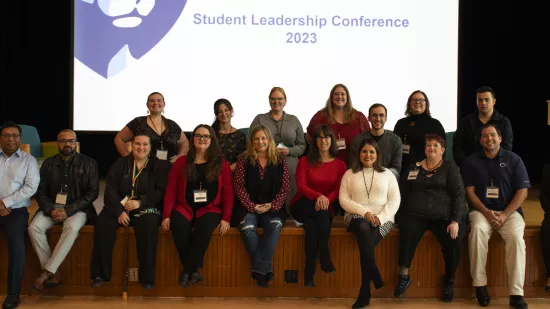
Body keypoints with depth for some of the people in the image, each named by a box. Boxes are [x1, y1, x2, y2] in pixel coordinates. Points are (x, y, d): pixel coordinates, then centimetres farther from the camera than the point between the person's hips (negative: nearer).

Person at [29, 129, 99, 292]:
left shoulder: (88, 163, 0)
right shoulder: (48, 163, 9)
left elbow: (92, 193, -6)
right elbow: (41, 192, 8)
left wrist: (68, 210, -16)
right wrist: (51, 210, -12)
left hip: (77, 209, -3)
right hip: (51, 208, 3)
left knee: (72, 228, -36)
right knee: (34, 227, -26)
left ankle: (47, 272, -28)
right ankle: (54, 273, -19)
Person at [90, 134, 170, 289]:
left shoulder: (160, 166, 8)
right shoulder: (120, 164, 13)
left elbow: (161, 191, -3)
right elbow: (111, 189, 2)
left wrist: (140, 202, -18)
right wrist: (119, 211, -14)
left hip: (147, 208, -2)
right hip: (119, 207, 2)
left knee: (149, 226, -36)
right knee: (102, 224, -27)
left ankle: (147, 278, -29)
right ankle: (100, 274, -18)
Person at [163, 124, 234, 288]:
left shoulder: (221, 164, 7)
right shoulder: (181, 162, 9)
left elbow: (228, 193, 4)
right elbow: (171, 191, 5)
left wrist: (226, 218, -7)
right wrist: (167, 215, -6)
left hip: (210, 209, -1)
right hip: (184, 208, 1)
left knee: (204, 229, -36)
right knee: (179, 229, -33)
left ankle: (187, 270, -23)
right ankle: (193, 270, -16)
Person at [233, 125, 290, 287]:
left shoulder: (280, 160, 8)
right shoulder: (244, 160, 6)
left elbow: (285, 187, 5)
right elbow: (239, 186, 0)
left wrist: (272, 205, -10)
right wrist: (252, 206, -12)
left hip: (272, 208, 1)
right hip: (248, 207, 0)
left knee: (275, 226, -33)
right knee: (247, 228, -32)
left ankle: (259, 269, -26)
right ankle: (266, 269, -20)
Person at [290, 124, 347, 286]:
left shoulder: (340, 164, 11)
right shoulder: (304, 161, 8)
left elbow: (338, 190, 0)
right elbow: (301, 185, -6)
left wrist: (326, 199, -24)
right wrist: (318, 196, -26)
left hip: (325, 208, 1)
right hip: (302, 206, -1)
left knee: (311, 225, -35)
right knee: (321, 212, -37)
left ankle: (309, 276, -34)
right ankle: (325, 257, -35)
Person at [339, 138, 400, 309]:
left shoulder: (387, 174, 14)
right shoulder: (349, 174, 13)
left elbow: (395, 200, 5)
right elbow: (344, 199, 2)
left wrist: (380, 217, -12)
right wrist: (364, 212, -12)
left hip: (382, 219, 0)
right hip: (357, 216, 0)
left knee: (366, 242, -31)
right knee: (364, 229, -37)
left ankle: (364, 293, -24)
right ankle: (377, 280, -31)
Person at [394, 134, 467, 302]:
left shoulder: (450, 167, 10)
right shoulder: (413, 167, 19)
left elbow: (459, 194, 1)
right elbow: (402, 192, 16)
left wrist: (455, 220, -12)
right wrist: (398, 215, 0)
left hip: (445, 216, -1)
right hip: (416, 214, 1)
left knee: (453, 241, -29)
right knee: (407, 234, -33)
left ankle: (449, 281, -4)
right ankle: (403, 276, -17)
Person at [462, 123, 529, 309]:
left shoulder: (514, 160, 5)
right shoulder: (471, 162, 7)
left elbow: (522, 191, 0)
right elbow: (470, 192, 2)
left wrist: (505, 215, -12)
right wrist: (486, 212, -13)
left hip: (509, 211, 0)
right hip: (481, 210, 0)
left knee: (516, 236, -30)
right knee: (477, 230, -34)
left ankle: (516, 293, -26)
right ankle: (480, 285, -26)